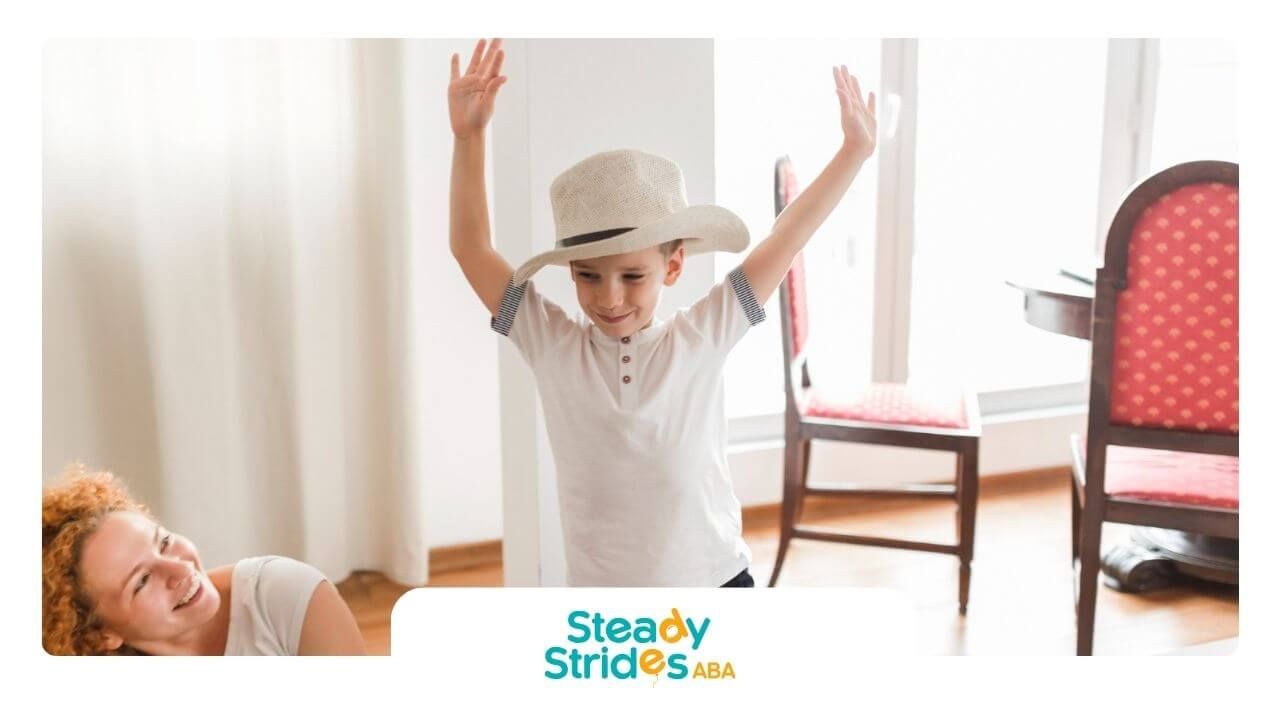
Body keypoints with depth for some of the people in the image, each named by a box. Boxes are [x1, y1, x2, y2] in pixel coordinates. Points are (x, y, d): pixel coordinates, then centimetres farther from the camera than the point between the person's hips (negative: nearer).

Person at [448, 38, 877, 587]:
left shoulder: (701, 338, -10)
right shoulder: (553, 347, -9)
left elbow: (784, 241, -8)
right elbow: (470, 249, -11)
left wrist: (854, 152, -7)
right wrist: (469, 135, -17)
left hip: (716, 588, 0)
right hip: (603, 620, 0)